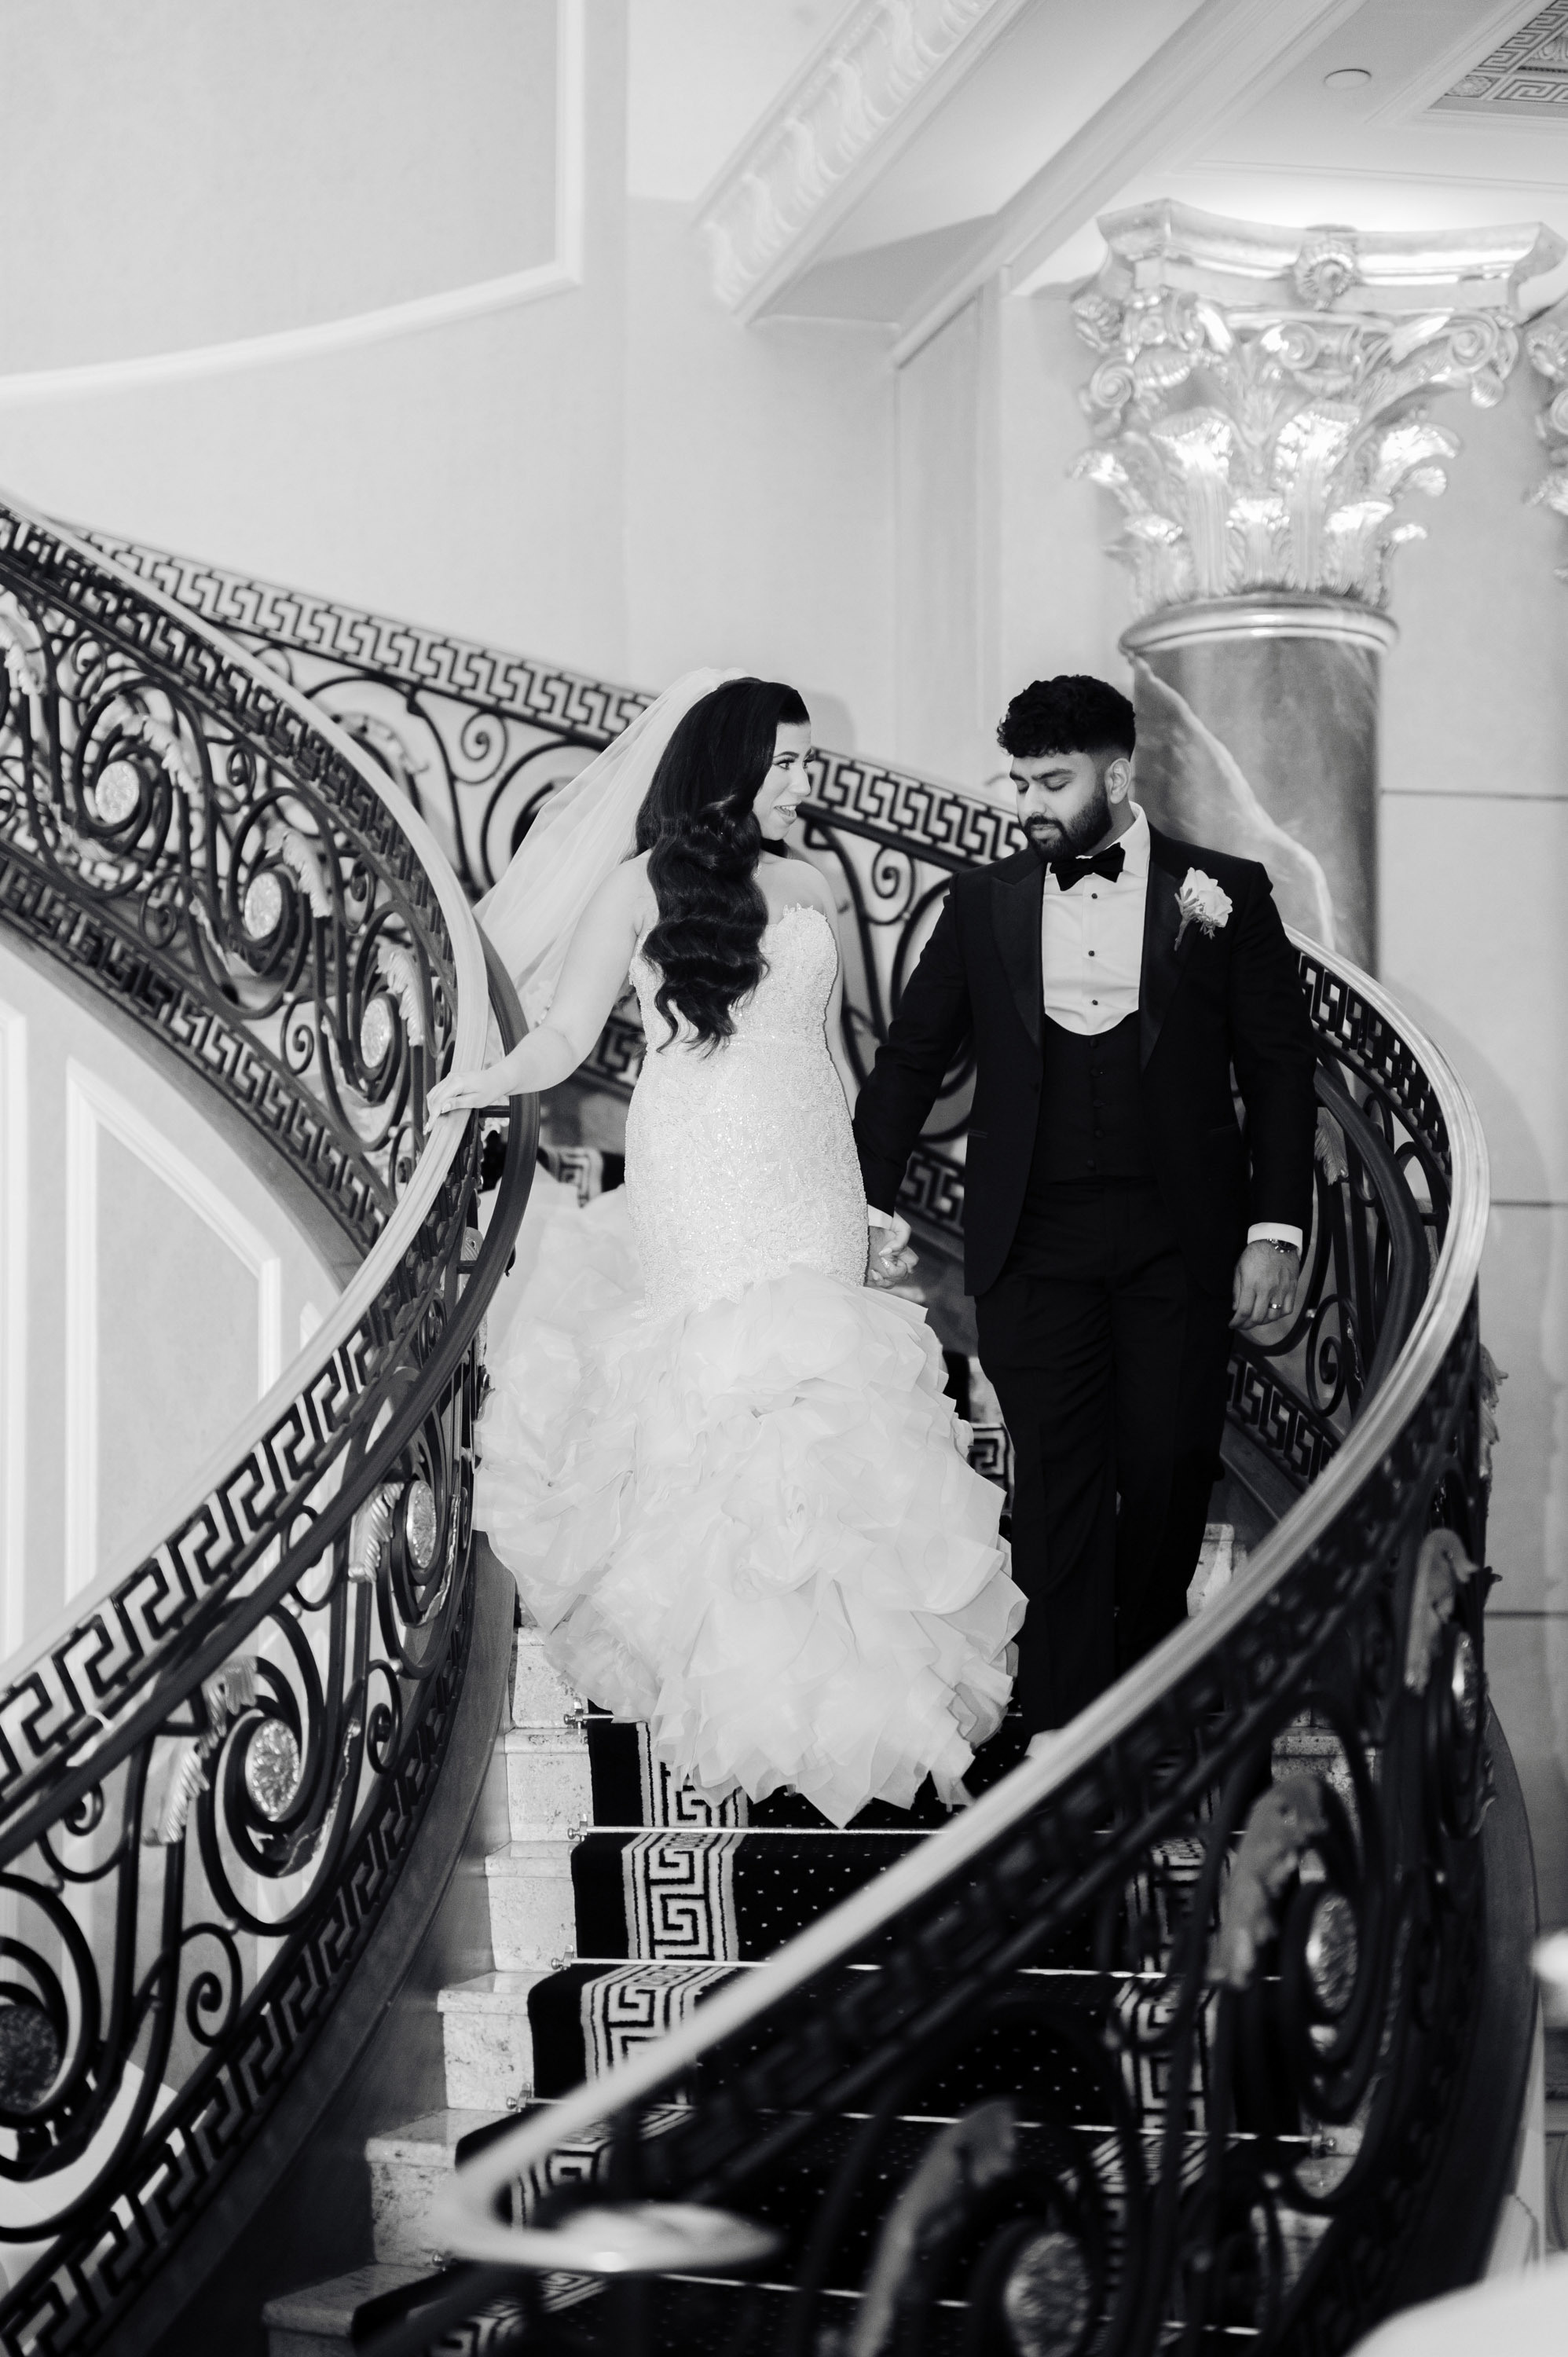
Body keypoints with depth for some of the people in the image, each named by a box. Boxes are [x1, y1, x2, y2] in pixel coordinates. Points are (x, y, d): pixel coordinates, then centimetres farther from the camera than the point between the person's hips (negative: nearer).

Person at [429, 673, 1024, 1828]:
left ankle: (842, 1699, 0)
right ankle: (757, 1698, -8)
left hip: (811, 1175, 4)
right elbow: (566, 1031, 1)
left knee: (826, 1405, -4)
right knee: (730, 1399, -11)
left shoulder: (809, 887, 15)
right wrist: (495, 1080, -20)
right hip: (701, 1182, -4)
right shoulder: (642, 884, 3)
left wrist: (875, 1198, 17)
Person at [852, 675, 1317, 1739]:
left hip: (1178, 1242, -1)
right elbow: (910, 1061, 12)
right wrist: (873, 1206, 4)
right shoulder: (984, 904, 7)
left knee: (1169, 1473, 3)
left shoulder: (1224, 894, 2)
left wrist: (1277, 1229, -4)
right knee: (1058, 1484, -3)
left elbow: (1281, 1070, 3)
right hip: (1036, 1241, 1)